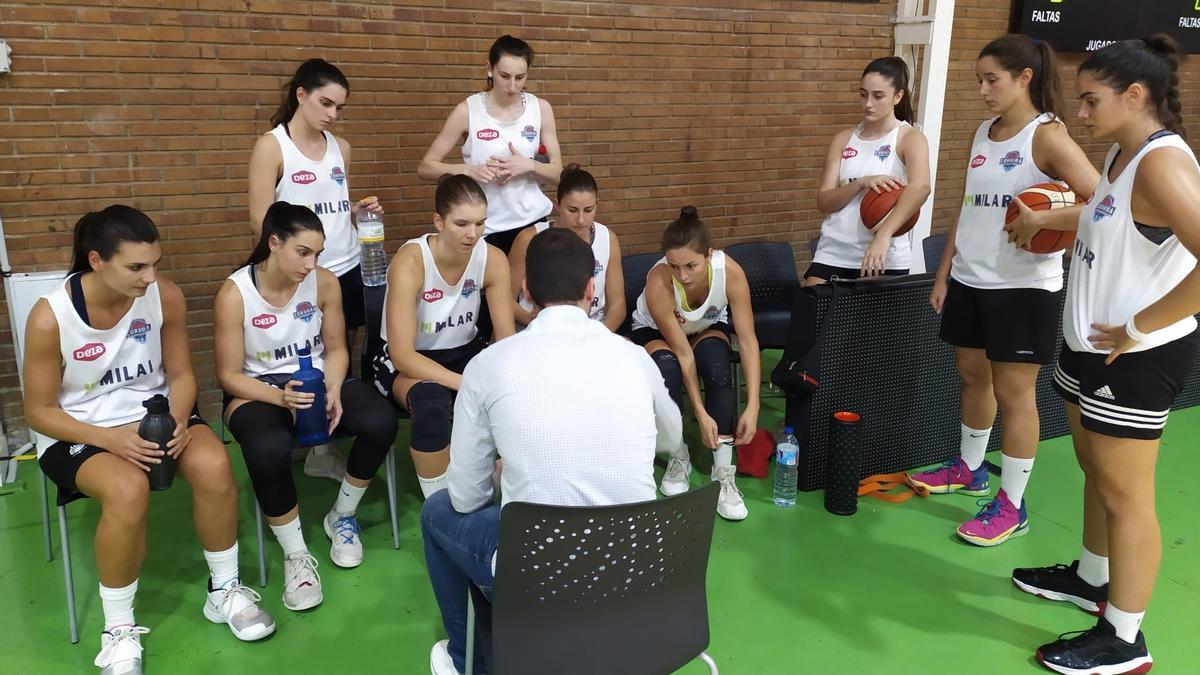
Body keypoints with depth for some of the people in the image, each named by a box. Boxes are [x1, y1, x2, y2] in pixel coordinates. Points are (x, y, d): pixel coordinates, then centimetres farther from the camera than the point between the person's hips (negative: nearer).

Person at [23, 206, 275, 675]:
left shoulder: (166, 296, -11)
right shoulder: (49, 317, -19)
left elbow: (180, 374, 1)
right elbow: (39, 411, -11)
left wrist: (177, 420, -21)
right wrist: (110, 439, -26)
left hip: (154, 412, 3)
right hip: (79, 430, -3)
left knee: (214, 466, -27)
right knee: (128, 490, -34)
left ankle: (224, 590, -2)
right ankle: (119, 629, -12)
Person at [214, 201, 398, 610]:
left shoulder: (325, 282, -7)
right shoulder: (234, 294, -16)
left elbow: (335, 348, 3)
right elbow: (229, 375, -11)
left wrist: (333, 392, -17)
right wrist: (279, 397, -28)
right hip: (257, 391, -3)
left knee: (381, 421, -25)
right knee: (269, 450, -38)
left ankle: (341, 517, 3)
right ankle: (296, 555, -13)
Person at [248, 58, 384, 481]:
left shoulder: (340, 147, 10)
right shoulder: (271, 147, -6)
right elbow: (260, 222, -10)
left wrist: (360, 210, 1)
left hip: (347, 270, 6)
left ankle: (324, 449, 21)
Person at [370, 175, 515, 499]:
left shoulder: (493, 259, -14)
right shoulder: (410, 262, -27)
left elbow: (507, 339, -12)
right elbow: (402, 355, -30)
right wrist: (467, 384, -39)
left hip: (465, 352, 4)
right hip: (406, 362, -4)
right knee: (431, 402, -37)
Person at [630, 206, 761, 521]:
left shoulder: (730, 271, -33)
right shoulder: (658, 282, -38)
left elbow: (748, 340, -29)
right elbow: (683, 352, -32)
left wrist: (752, 406, -35)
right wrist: (701, 413, -33)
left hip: (707, 327, 2)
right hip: (654, 331, -1)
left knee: (717, 366, -30)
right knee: (667, 371, -34)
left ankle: (723, 473, -25)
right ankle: (677, 457, -10)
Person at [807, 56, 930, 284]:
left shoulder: (910, 139, -2)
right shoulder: (844, 139, 10)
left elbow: (920, 188, -22)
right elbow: (824, 202, 3)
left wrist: (883, 236, -36)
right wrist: (861, 183, -16)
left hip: (885, 260, -3)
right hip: (833, 253, 3)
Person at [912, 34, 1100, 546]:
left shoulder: (1047, 135, -11)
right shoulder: (983, 133, 10)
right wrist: (943, 274, 13)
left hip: (1024, 286, -7)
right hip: (970, 279, 7)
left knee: (1013, 392, 0)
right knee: (972, 375, 18)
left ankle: (1012, 506, 12)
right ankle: (969, 469, 38)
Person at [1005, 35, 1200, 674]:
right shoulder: (1121, 154, 7)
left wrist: (1137, 327, -28)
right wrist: (1046, 216, 26)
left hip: (1135, 358, -10)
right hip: (1091, 346, 10)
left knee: (1125, 495, 2)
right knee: (1094, 470, 23)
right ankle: (1091, 579, 43)